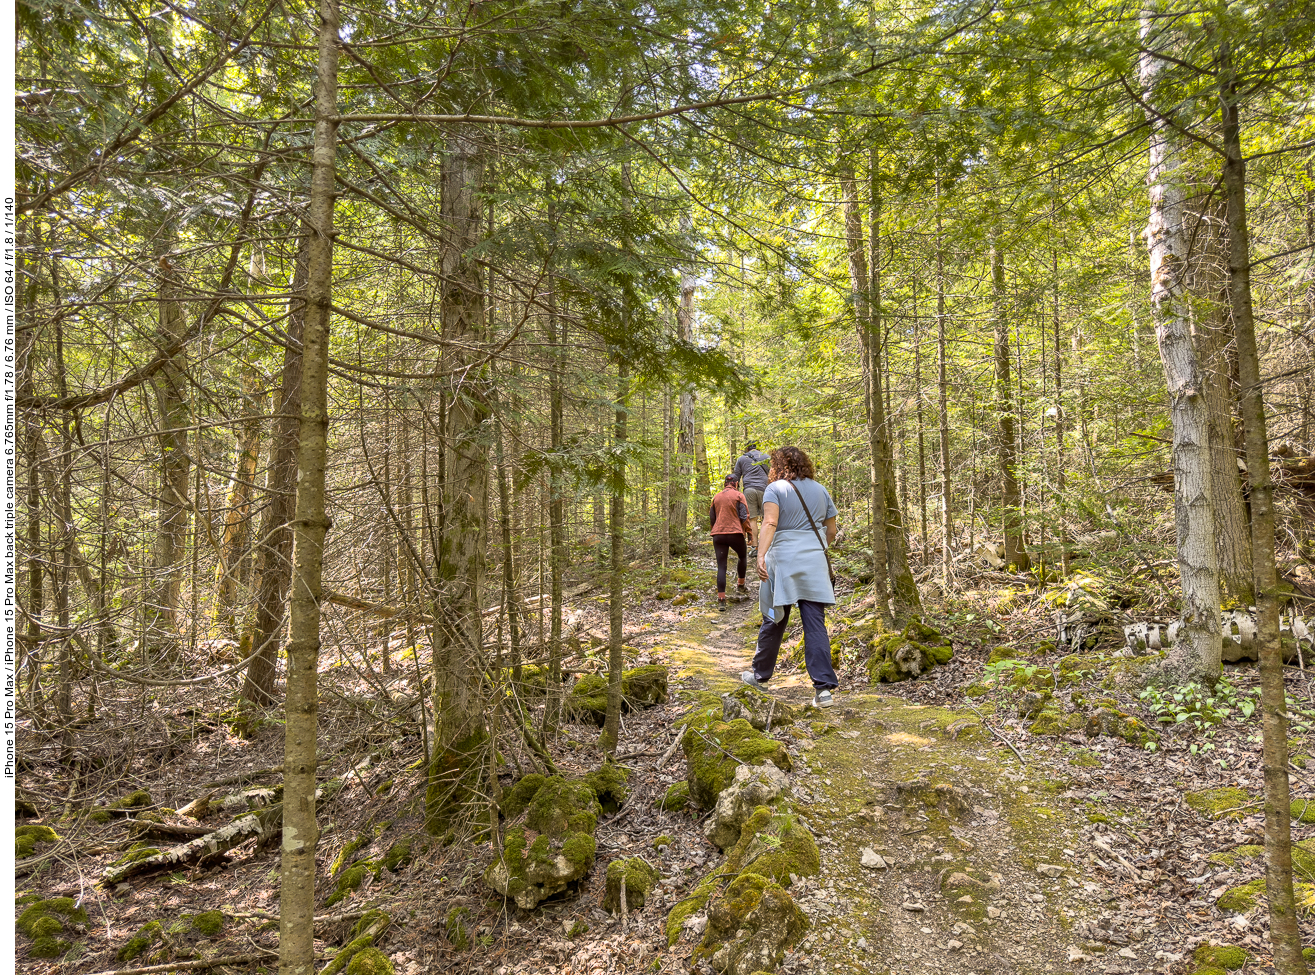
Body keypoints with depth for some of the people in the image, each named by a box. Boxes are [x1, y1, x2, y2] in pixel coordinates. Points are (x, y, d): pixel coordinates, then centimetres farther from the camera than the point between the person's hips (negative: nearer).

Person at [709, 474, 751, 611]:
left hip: (718, 534, 3)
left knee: (721, 567, 1)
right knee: (742, 556, 27)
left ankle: (721, 600, -6)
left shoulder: (716, 497, 12)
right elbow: (744, 517, -8)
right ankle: (740, 585, 34)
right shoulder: (739, 496, -2)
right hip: (735, 533, -3)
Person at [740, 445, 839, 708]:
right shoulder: (820, 490, 13)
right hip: (815, 563, 3)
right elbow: (832, 531, 16)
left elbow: (769, 523, -19)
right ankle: (824, 687, -5)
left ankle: (760, 674, 26)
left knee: (774, 620, 10)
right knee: (815, 624, 0)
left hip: (783, 560, -3)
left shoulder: (775, 489, -2)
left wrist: (761, 556, -28)